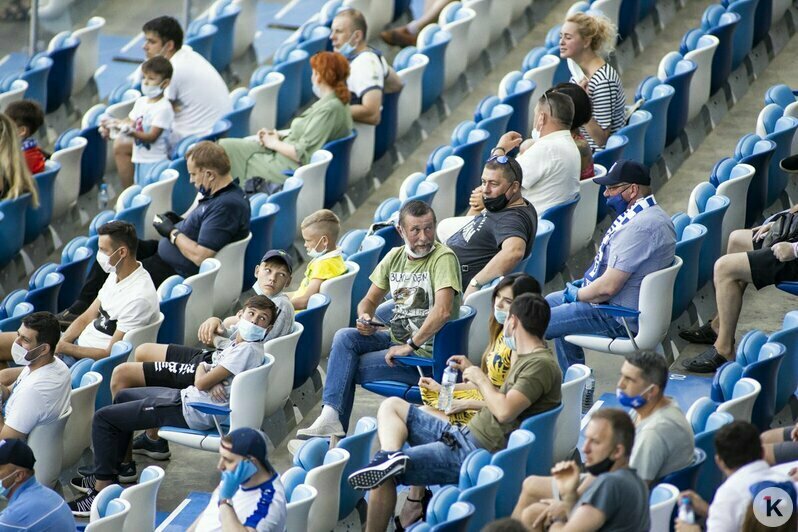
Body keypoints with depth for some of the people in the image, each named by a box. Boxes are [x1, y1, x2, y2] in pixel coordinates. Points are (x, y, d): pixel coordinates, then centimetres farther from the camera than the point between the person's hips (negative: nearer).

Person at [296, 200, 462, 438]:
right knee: (345, 337, -16)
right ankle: (330, 417, -21)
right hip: (395, 338, 7)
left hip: (425, 353, -7)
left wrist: (410, 345, -23)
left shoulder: (443, 258, -14)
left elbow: (443, 311, -28)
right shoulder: (395, 257, 10)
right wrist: (364, 318, -6)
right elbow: (369, 301, 19)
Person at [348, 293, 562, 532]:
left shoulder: (541, 365, -16)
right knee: (392, 406, 10)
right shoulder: (527, 356, 16)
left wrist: (481, 379, -8)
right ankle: (391, 457, -17)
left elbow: (504, 411, -24)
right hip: (464, 435, 11)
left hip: (478, 452, -11)